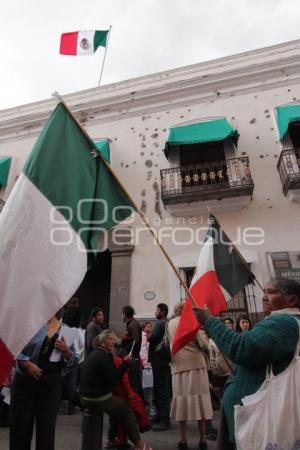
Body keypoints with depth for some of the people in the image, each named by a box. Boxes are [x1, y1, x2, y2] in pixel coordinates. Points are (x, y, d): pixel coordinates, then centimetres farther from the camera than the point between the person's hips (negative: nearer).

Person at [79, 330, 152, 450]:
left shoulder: (95, 353, 11)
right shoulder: (103, 355, -18)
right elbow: (113, 379, -21)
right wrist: (125, 363, -18)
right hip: (98, 398, -9)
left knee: (118, 407, 27)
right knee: (127, 410, 6)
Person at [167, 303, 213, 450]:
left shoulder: (170, 324, 7)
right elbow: (203, 344, -9)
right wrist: (202, 349, 10)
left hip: (178, 365, 4)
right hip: (195, 363, -3)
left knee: (181, 399, 9)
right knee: (199, 398, 6)